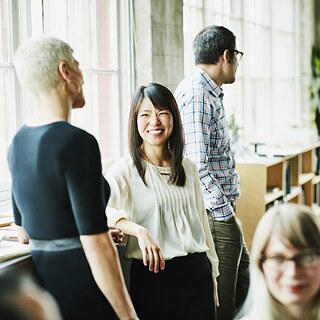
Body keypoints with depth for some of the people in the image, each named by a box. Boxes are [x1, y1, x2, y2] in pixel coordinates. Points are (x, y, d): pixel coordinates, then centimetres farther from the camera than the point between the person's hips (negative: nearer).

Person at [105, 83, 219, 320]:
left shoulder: (188, 169, 10)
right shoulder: (124, 170, -7)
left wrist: (212, 274, 18)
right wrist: (138, 230, -34)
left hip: (197, 272, 5)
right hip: (154, 276, -4)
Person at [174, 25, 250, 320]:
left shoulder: (210, 93, 16)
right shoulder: (196, 94, -17)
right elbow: (197, 167, -24)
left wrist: (229, 205, 19)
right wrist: (226, 213, -22)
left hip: (222, 208, 11)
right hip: (214, 216, -11)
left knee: (242, 283, 21)